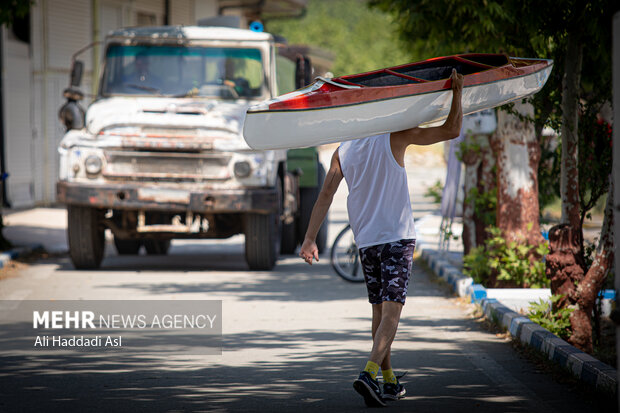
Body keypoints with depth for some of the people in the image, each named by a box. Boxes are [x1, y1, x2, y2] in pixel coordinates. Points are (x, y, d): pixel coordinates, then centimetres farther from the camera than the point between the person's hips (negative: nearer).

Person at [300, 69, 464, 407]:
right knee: (392, 309, -9)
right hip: (397, 238, -5)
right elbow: (451, 131, -7)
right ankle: (369, 373, -27)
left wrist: (309, 240, 1)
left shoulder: (343, 151, 7)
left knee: (380, 311, 15)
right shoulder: (395, 137, -6)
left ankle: (389, 382, 21)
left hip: (365, 240, 5)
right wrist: (457, 91, 4)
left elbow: (325, 196, 1)